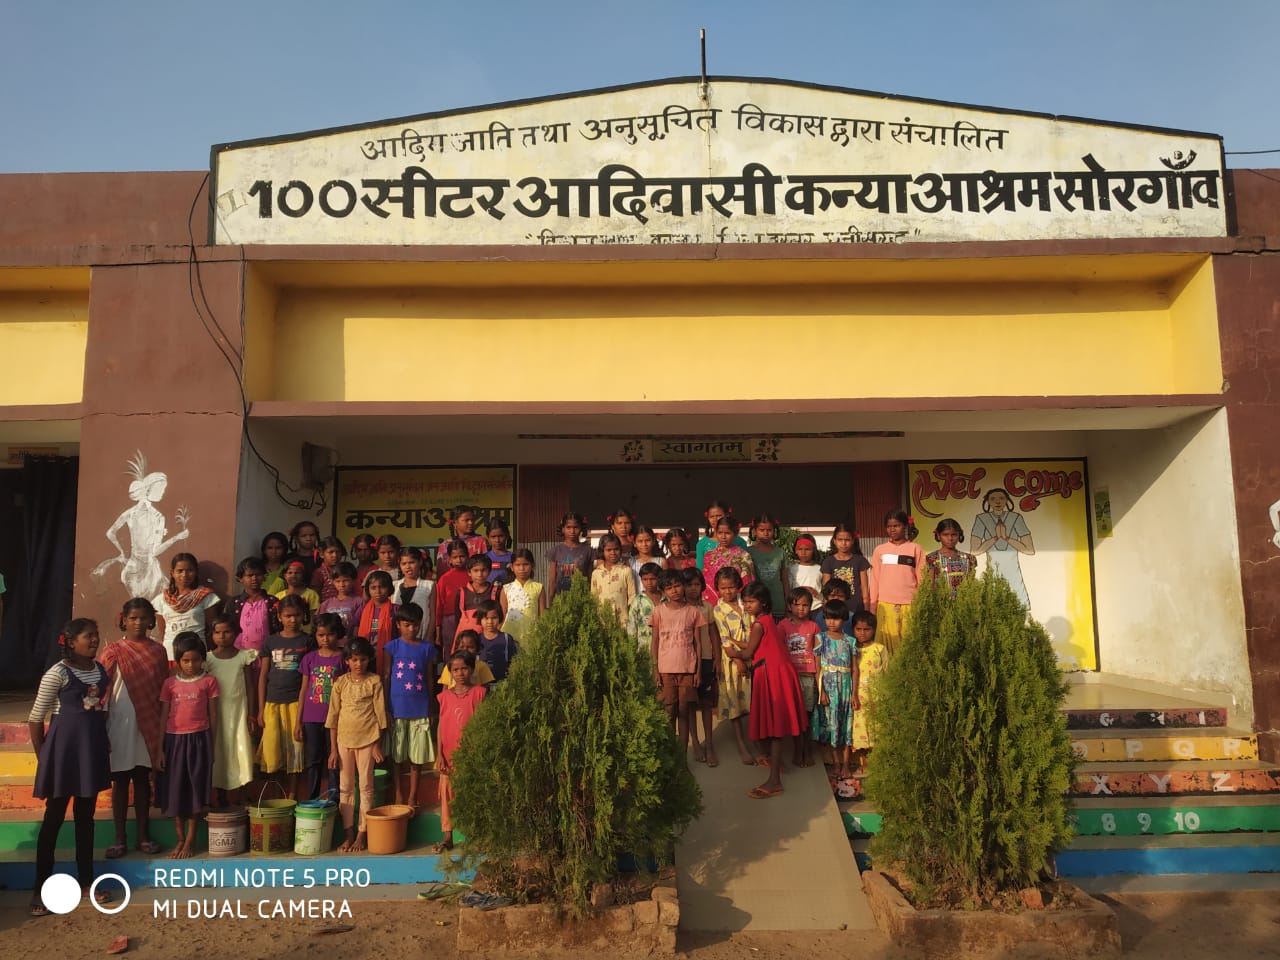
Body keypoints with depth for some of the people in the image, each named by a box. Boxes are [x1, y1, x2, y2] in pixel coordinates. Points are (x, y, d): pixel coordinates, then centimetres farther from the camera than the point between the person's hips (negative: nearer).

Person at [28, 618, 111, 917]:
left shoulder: (101, 670, 5)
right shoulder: (58, 673, -13)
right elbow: (35, 718, -8)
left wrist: (103, 742, 12)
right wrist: (43, 756, -5)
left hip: (92, 748, 6)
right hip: (64, 747, -5)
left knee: (85, 816, 14)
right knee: (54, 818, 2)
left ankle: (86, 879, 24)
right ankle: (40, 888, 12)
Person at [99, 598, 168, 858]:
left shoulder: (157, 651, 4)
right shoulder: (113, 652, -3)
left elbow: (164, 690, 7)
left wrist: (162, 728, 5)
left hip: (148, 726, 2)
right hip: (121, 725, -2)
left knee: (143, 780, 11)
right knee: (120, 781, 6)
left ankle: (144, 836, 19)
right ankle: (120, 838, 15)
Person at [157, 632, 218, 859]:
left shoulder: (208, 681, 0)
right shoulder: (170, 683, 5)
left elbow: (213, 715, 3)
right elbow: (163, 717, 7)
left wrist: (212, 745, 2)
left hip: (199, 739, -2)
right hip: (175, 739, 2)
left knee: (196, 787, 2)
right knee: (175, 789, 7)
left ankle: (191, 840, 14)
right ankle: (180, 839, 20)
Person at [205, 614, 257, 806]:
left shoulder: (244, 657, 0)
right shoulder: (208, 659, 1)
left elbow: (250, 686, 1)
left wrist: (251, 714, -3)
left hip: (238, 712, -1)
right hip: (217, 713, 1)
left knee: (237, 753, -2)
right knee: (219, 754, 5)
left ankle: (235, 804, 6)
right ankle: (221, 803, 14)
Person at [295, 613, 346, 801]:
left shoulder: (342, 658, -3)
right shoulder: (309, 658, 5)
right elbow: (304, 690, 9)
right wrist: (298, 722, 7)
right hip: (311, 719, 3)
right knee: (312, 762, 11)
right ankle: (311, 802, 21)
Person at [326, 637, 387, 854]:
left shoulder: (374, 681, -3)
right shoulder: (340, 683, 1)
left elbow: (380, 713, -1)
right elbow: (333, 716, 4)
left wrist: (377, 745, -4)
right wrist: (333, 749, 1)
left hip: (367, 739, -2)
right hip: (344, 739, 2)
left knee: (366, 786, 2)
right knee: (345, 787, 7)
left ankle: (362, 834, 10)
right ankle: (348, 833, 16)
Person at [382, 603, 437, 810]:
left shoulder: (427, 649, 4)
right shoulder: (392, 647, -1)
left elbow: (429, 679, 8)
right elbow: (385, 678, 0)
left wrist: (430, 710, 6)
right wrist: (385, 709, -4)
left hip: (419, 709, 1)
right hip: (397, 709, -1)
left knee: (417, 757, 6)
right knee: (396, 756, 8)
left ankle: (412, 798, 17)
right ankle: (399, 795, 21)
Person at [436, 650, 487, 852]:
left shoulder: (479, 693, -3)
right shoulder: (445, 696, 4)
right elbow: (441, 726, 5)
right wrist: (439, 756, 0)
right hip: (450, 755, 2)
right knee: (447, 795, 7)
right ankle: (447, 837, 18)